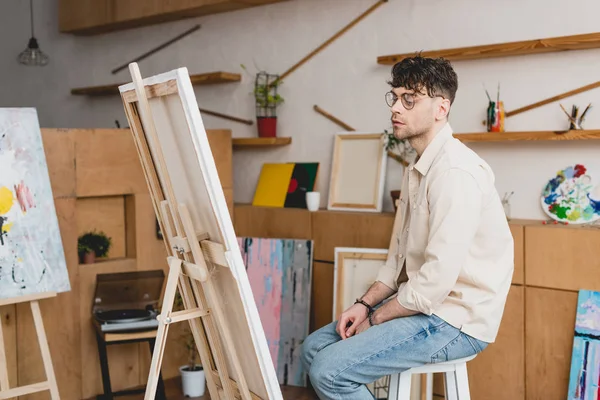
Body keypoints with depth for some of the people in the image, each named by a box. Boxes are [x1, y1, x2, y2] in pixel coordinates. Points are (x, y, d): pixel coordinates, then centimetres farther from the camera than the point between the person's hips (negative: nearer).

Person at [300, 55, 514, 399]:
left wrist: (374, 319, -12)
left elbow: (437, 279, -26)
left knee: (329, 370, -18)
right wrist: (365, 304, 3)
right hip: (423, 304, 10)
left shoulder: (454, 171, -21)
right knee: (315, 347, 10)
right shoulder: (419, 167, 13)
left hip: (457, 321, -10)